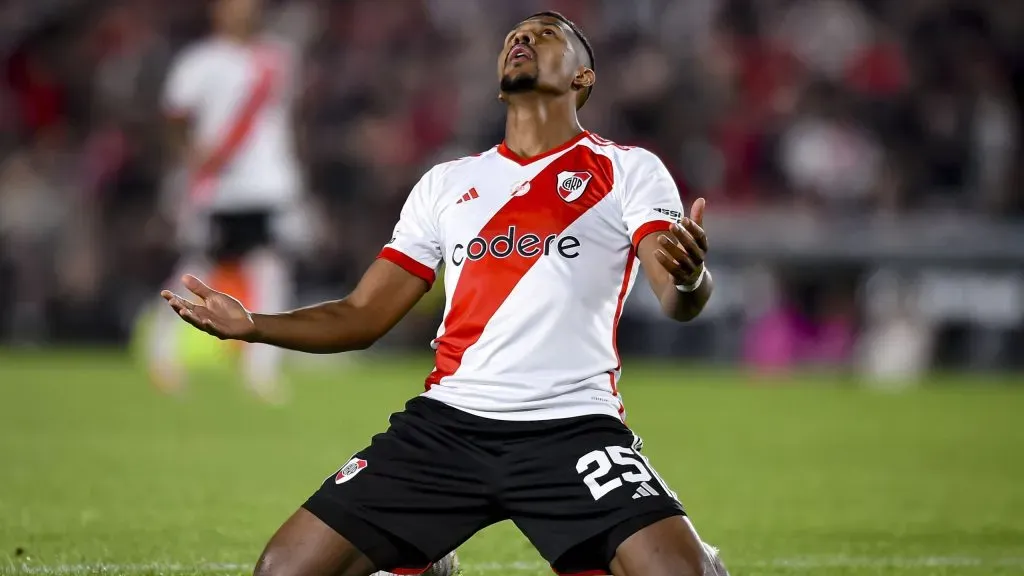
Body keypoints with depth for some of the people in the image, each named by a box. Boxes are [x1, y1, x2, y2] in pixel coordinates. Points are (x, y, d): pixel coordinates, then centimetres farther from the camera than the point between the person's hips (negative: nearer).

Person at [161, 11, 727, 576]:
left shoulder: (628, 169, 6)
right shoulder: (446, 183, 17)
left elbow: (677, 301, -8)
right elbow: (363, 316, 18)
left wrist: (690, 278, -32)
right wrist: (251, 325, 2)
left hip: (573, 427, -4)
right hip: (447, 422, 4)